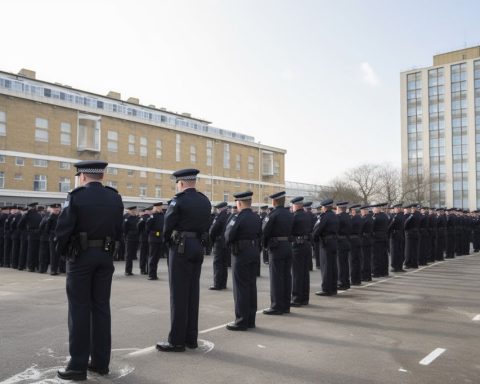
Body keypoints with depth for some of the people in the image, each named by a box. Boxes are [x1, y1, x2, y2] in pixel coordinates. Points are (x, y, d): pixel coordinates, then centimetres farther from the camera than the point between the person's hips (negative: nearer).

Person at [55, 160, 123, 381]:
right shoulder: (115, 198, 5)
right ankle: (101, 361, 15)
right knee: (101, 306, 9)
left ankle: (78, 365, 6)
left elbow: (63, 228, -12)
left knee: (79, 308, 1)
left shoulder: (77, 196, -10)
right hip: (105, 256, 5)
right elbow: (118, 230, 6)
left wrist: (62, 251, 5)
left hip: (81, 256, -4)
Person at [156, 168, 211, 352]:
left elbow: (168, 226, -8)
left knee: (179, 294, -2)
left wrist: (167, 240, 10)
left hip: (181, 247, -7)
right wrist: (198, 241, 9)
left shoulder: (179, 200, -11)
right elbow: (205, 226, 8)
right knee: (193, 293, 11)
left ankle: (177, 340, 4)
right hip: (198, 248, 7)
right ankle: (191, 337, 18)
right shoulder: (205, 201, 10)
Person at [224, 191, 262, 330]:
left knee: (240, 288, -1)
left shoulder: (238, 218, -16)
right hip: (254, 253, 8)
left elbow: (228, 237, -16)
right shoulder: (257, 218, 7)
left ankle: (241, 321, 4)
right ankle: (250, 319, 21)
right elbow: (259, 235, 10)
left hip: (241, 254, -7)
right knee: (251, 286, 13)